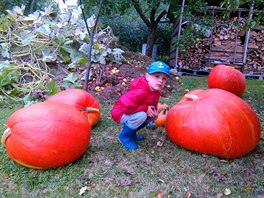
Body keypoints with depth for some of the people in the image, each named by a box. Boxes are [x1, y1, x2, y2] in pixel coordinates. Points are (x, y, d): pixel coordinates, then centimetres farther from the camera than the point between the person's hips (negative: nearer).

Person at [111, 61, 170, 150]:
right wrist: (146, 108, -29)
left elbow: (152, 105, 11)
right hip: (121, 113, -9)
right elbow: (126, 106, -39)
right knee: (141, 115, -33)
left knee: (154, 115, 5)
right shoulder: (140, 92, -35)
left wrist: (153, 110, -14)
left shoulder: (156, 92, -4)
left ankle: (132, 132, 16)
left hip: (135, 112, 9)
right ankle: (124, 136, -7)